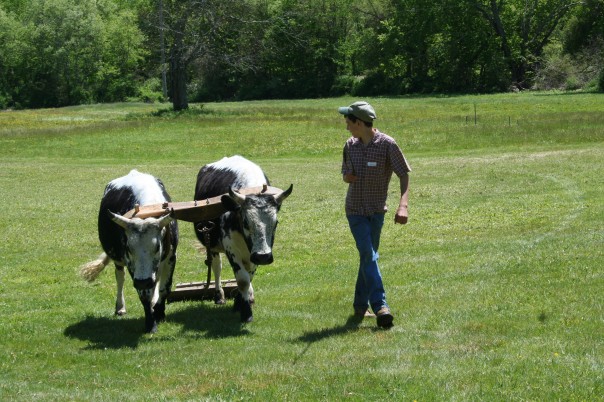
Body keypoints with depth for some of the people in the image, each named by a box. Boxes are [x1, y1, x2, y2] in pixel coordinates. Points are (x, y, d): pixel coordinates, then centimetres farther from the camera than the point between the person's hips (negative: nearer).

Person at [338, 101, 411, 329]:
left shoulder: (387, 144, -11)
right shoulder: (351, 146, 3)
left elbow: (404, 174, -11)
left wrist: (403, 205, -25)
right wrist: (347, 177, -9)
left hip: (377, 211, -1)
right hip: (355, 210, 1)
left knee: (369, 256, 8)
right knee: (368, 256, -13)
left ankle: (361, 306, 19)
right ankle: (380, 306, -21)